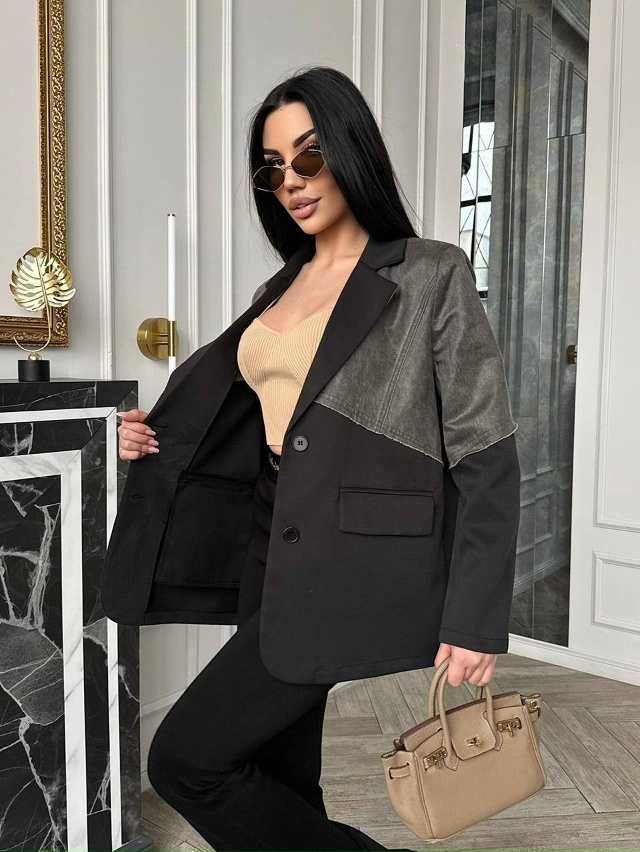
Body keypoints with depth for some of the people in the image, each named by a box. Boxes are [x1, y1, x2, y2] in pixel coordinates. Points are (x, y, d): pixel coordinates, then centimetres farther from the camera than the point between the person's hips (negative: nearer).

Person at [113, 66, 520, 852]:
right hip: (272, 539, 7)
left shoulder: (429, 275, -8)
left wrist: (475, 616, -15)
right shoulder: (282, 292, 12)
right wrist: (161, 440, 3)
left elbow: (486, 456, -10)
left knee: (185, 760, -6)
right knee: (277, 777, 15)